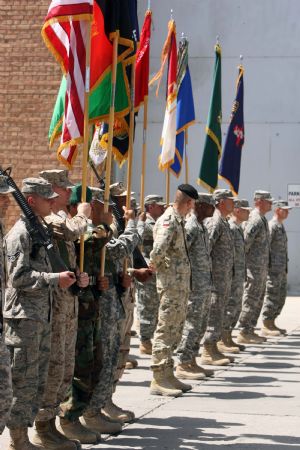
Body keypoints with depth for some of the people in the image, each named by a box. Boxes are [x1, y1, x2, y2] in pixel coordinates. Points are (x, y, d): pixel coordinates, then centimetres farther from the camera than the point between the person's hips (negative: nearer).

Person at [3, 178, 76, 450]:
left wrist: (67, 277, 10)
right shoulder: (20, 233, -12)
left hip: (42, 316, 9)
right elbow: (19, 276, -20)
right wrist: (56, 279, -19)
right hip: (23, 317, -9)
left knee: (38, 382, 13)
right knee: (23, 381, -5)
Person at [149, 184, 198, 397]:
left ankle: (168, 375, 21)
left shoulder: (179, 220, 16)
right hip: (171, 283, -10)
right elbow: (159, 249, -29)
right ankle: (159, 380, -3)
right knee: (166, 329, -6)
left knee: (176, 329, 14)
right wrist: (153, 266, -13)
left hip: (182, 283, 10)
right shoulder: (168, 221, -16)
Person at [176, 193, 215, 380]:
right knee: (192, 325, -7)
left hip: (206, 285, 10)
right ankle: (183, 364, -2)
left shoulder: (202, 227, 16)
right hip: (195, 285, -10)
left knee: (201, 326, 13)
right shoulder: (191, 227, -15)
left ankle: (192, 361, 20)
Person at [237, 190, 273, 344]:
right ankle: (244, 333, -3)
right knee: (251, 300, -7)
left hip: (262, 267, 10)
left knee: (258, 301, 14)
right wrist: (243, 261, -16)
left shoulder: (262, 220, 15)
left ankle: (250, 330, 20)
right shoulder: (255, 220, -17)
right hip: (254, 268, -10)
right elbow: (245, 242, -22)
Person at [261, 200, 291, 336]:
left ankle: (271, 324, 18)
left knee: (280, 298, 11)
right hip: (273, 269, -10)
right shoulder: (272, 226, -13)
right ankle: (266, 327, -2)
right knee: (272, 297, -7)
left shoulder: (281, 226, 18)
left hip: (282, 269, 10)